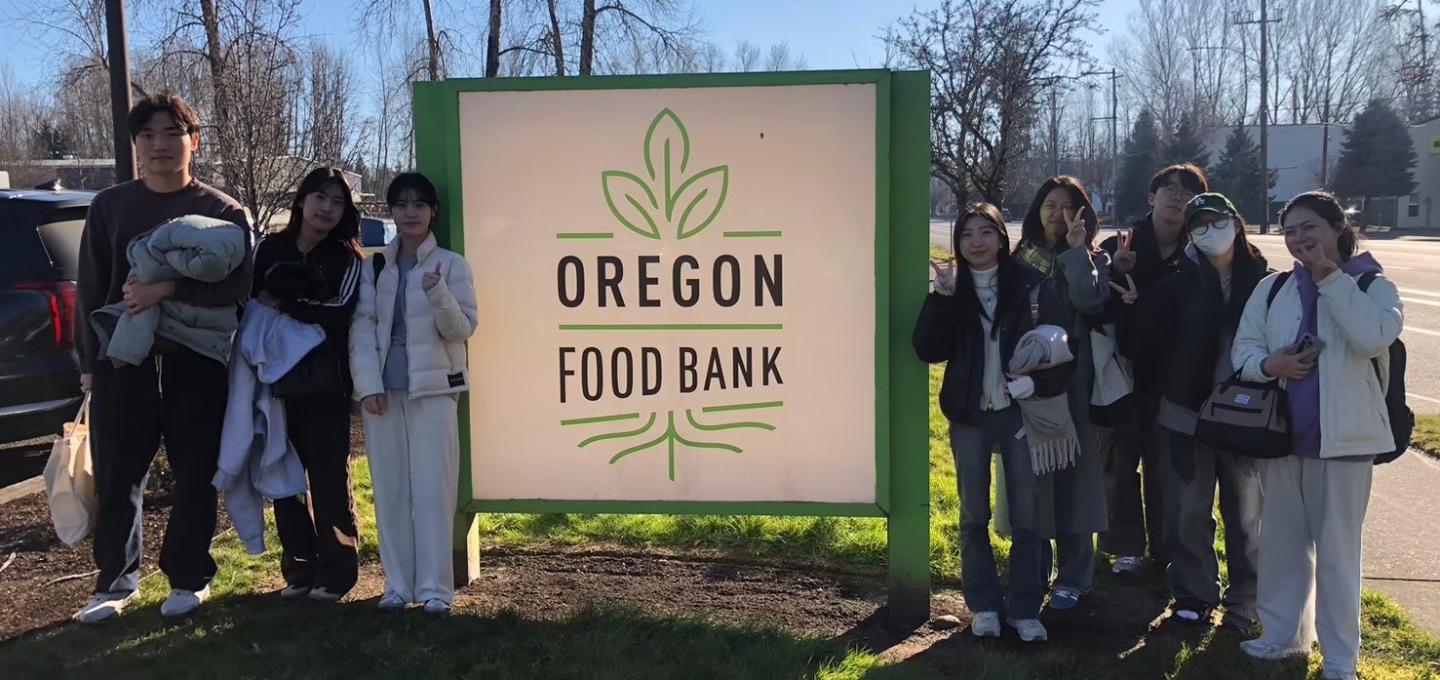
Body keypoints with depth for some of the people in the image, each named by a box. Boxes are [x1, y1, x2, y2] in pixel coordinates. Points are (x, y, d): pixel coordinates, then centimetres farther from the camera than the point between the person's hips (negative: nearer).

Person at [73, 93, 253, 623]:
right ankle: (116, 580, 21)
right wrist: (89, 360, 6)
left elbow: (237, 285, -9)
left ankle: (188, 578, 18)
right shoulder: (109, 205, 10)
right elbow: (90, 288, 11)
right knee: (117, 476, 6)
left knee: (195, 475, 4)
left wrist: (169, 289, -22)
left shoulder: (223, 211, 2)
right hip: (122, 359, 2)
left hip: (197, 361, -2)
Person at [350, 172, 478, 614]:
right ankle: (398, 583, 13)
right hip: (384, 387, 3)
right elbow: (362, 327, 4)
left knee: (432, 486, -4)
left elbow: (462, 329, -4)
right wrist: (368, 383, -7)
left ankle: (435, 586, 1)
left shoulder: (451, 264, 2)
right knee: (390, 487, 5)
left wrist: (438, 294, -22)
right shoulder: (375, 267, 10)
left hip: (433, 387, -3)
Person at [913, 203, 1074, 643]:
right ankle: (984, 607, 19)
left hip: (1019, 411, -1)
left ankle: (1026, 610, 14)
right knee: (974, 515, 8)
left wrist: (1037, 383, -17)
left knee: (1026, 515, 4)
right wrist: (942, 300, -17)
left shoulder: (1029, 285, -2)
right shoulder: (952, 289, 2)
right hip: (970, 416, 1)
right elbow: (928, 351, -7)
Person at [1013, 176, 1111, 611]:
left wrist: (1076, 249, -13)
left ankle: (1073, 578, 14)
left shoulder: (1092, 260, 4)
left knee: (1073, 476, 2)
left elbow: (1091, 301, -17)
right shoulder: (1020, 259, 11)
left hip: (1073, 383, -2)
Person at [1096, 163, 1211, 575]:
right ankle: (1127, 548, 20)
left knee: (1166, 468, 9)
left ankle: (1167, 550, 23)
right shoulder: (1117, 247, -3)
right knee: (1120, 464, 8)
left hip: (1170, 378, 0)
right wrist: (1116, 271, -25)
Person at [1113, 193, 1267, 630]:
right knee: (1190, 511, 11)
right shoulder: (1179, 283, -2)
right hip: (1187, 413, 0)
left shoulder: (1263, 281, -2)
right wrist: (1134, 307, -23)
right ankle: (1195, 593, 27)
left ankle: (1244, 600, 28)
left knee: (1246, 514, 12)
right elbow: (1146, 345, -7)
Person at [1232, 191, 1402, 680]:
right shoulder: (1272, 288, 6)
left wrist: (1331, 278, -18)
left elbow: (1375, 338, -23)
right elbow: (1243, 348, 5)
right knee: (1281, 539, 15)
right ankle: (1284, 633, 32)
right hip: (1281, 433, 4)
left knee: (1336, 549, 3)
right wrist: (1269, 364, -16)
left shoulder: (1372, 285, -4)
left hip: (1341, 438, -4)